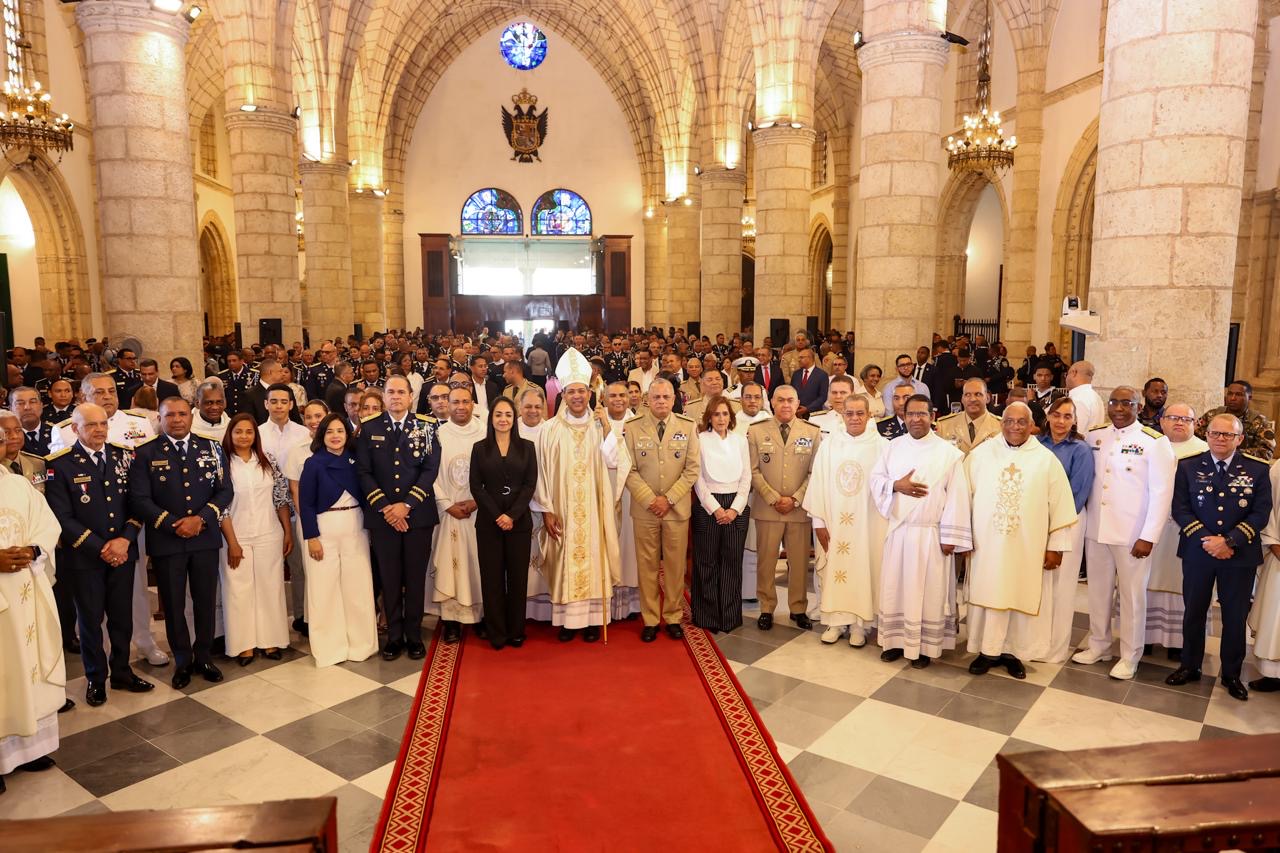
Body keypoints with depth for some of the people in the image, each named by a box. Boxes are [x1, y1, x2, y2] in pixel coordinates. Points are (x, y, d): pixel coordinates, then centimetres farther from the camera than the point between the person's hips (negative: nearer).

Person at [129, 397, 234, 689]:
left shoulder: (211, 448, 5)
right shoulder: (145, 453, -1)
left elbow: (225, 490, 3)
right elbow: (140, 499, -6)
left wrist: (201, 519, -11)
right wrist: (173, 524, -15)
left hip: (205, 537, 2)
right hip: (166, 541, -1)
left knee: (205, 601, 9)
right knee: (173, 604, 8)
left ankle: (204, 656, 25)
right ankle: (182, 660, 24)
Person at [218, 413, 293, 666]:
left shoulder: (268, 462, 3)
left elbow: (281, 498, 7)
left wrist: (288, 532, 5)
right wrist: (232, 542, -9)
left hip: (269, 536, 3)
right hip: (236, 537, -2)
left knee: (270, 587, 8)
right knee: (239, 590, 5)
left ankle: (270, 640, 19)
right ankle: (244, 645, 15)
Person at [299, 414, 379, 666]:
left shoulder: (355, 460, 5)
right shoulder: (313, 463, -4)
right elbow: (306, 503, -4)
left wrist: (367, 527, 4)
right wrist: (312, 537, -9)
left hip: (355, 528, 3)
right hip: (325, 529, -3)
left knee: (358, 587, 5)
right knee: (325, 589, 2)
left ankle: (360, 643, 18)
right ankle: (329, 647, 14)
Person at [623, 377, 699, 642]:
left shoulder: (688, 427, 2)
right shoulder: (632, 427, -1)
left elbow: (692, 469, 0)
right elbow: (629, 470, -3)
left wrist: (669, 499, -9)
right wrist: (651, 500, -11)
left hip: (677, 508, 1)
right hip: (644, 508, -1)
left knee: (675, 565, 7)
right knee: (647, 565, 5)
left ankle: (673, 617, 21)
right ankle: (650, 620, 17)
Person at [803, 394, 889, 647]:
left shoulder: (880, 445, -5)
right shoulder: (829, 443, -1)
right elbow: (817, 482, 0)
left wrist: (886, 520, -7)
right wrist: (818, 521, -2)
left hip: (867, 522, -1)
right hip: (834, 521, 2)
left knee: (863, 570, 6)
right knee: (834, 570, 8)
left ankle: (859, 624, 20)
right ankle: (836, 621, 21)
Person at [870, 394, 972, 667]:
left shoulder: (948, 451, -5)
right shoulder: (894, 446, 5)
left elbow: (956, 496, -7)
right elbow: (875, 478, 7)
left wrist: (950, 536, -11)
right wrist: (896, 485, -14)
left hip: (931, 533, -3)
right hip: (898, 530, 3)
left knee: (929, 591, 5)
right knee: (894, 587, 9)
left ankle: (924, 646, 17)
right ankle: (895, 640, 23)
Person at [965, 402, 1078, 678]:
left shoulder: (1047, 460, -2)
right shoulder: (980, 454, -2)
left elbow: (1060, 505, 1)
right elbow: (965, 497, 2)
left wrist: (1056, 546, -1)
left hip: (1028, 547, 0)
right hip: (987, 544, 0)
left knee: (1023, 598, 8)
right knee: (988, 596, 6)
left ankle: (1015, 651, 23)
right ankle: (988, 650, 19)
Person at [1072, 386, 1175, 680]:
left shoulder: (1155, 442, -8)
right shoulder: (1093, 437, 4)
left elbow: (1162, 492, -10)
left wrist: (1148, 537, -13)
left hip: (1132, 534, -4)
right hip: (1096, 530, 4)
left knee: (1132, 595, 7)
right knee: (1098, 590, 14)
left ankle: (1130, 656, 21)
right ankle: (1099, 645, 30)